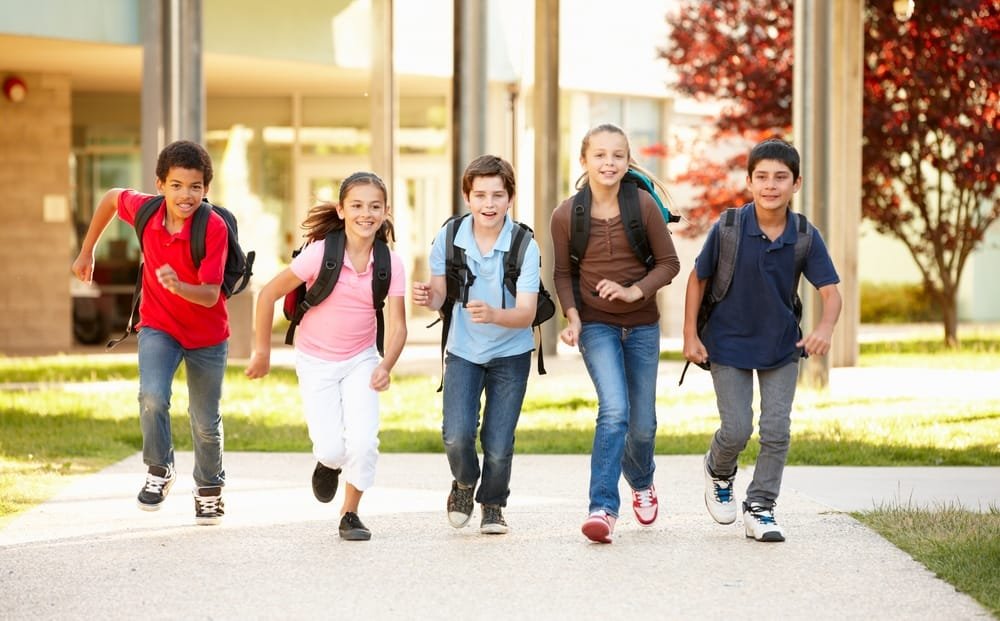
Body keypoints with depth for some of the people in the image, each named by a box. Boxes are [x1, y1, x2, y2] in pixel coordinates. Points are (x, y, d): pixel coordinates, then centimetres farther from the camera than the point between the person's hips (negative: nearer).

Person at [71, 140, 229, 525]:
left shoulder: (214, 228, -26)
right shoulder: (144, 210, -16)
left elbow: (210, 295, -28)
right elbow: (111, 198, 8)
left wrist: (178, 286, -49)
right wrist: (87, 251, 13)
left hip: (207, 335, -1)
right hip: (158, 326, 1)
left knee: (206, 422, 11)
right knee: (153, 397, -26)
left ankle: (209, 488, 38)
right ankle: (159, 471, -2)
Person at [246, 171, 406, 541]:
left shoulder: (390, 264, -13)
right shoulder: (321, 254, -21)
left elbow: (397, 325, -11)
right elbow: (269, 294, -12)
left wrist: (386, 366, -29)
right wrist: (262, 352, -6)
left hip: (361, 360, 2)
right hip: (316, 362, -2)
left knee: (363, 443, -15)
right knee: (333, 450, -12)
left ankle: (350, 514, 11)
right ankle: (328, 463, 27)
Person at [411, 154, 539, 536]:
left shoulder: (524, 246, -19)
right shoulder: (449, 238, -11)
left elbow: (526, 314, -24)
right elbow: (441, 295, -2)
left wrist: (493, 315, -45)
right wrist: (428, 297, -26)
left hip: (510, 353, -1)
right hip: (463, 351, 1)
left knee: (498, 446, -5)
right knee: (456, 436, -16)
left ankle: (493, 505, 27)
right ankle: (464, 485, 19)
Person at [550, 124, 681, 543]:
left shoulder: (643, 206, -9)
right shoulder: (566, 215, -8)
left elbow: (669, 263, -3)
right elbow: (563, 273, 4)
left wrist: (634, 292, -17)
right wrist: (572, 316, -10)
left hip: (642, 325, 2)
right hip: (596, 325, -2)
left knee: (643, 424, 10)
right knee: (614, 410, -21)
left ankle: (641, 481, 43)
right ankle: (603, 508, -18)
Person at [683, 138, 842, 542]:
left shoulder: (806, 237, -14)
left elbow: (830, 291, -16)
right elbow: (698, 279, -5)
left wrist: (825, 327, -38)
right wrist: (690, 336, -7)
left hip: (782, 346, 2)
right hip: (729, 343, -2)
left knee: (777, 430, -1)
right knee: (737, 430, -3)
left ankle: (760, 508, 15)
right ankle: (719, 472, 31)